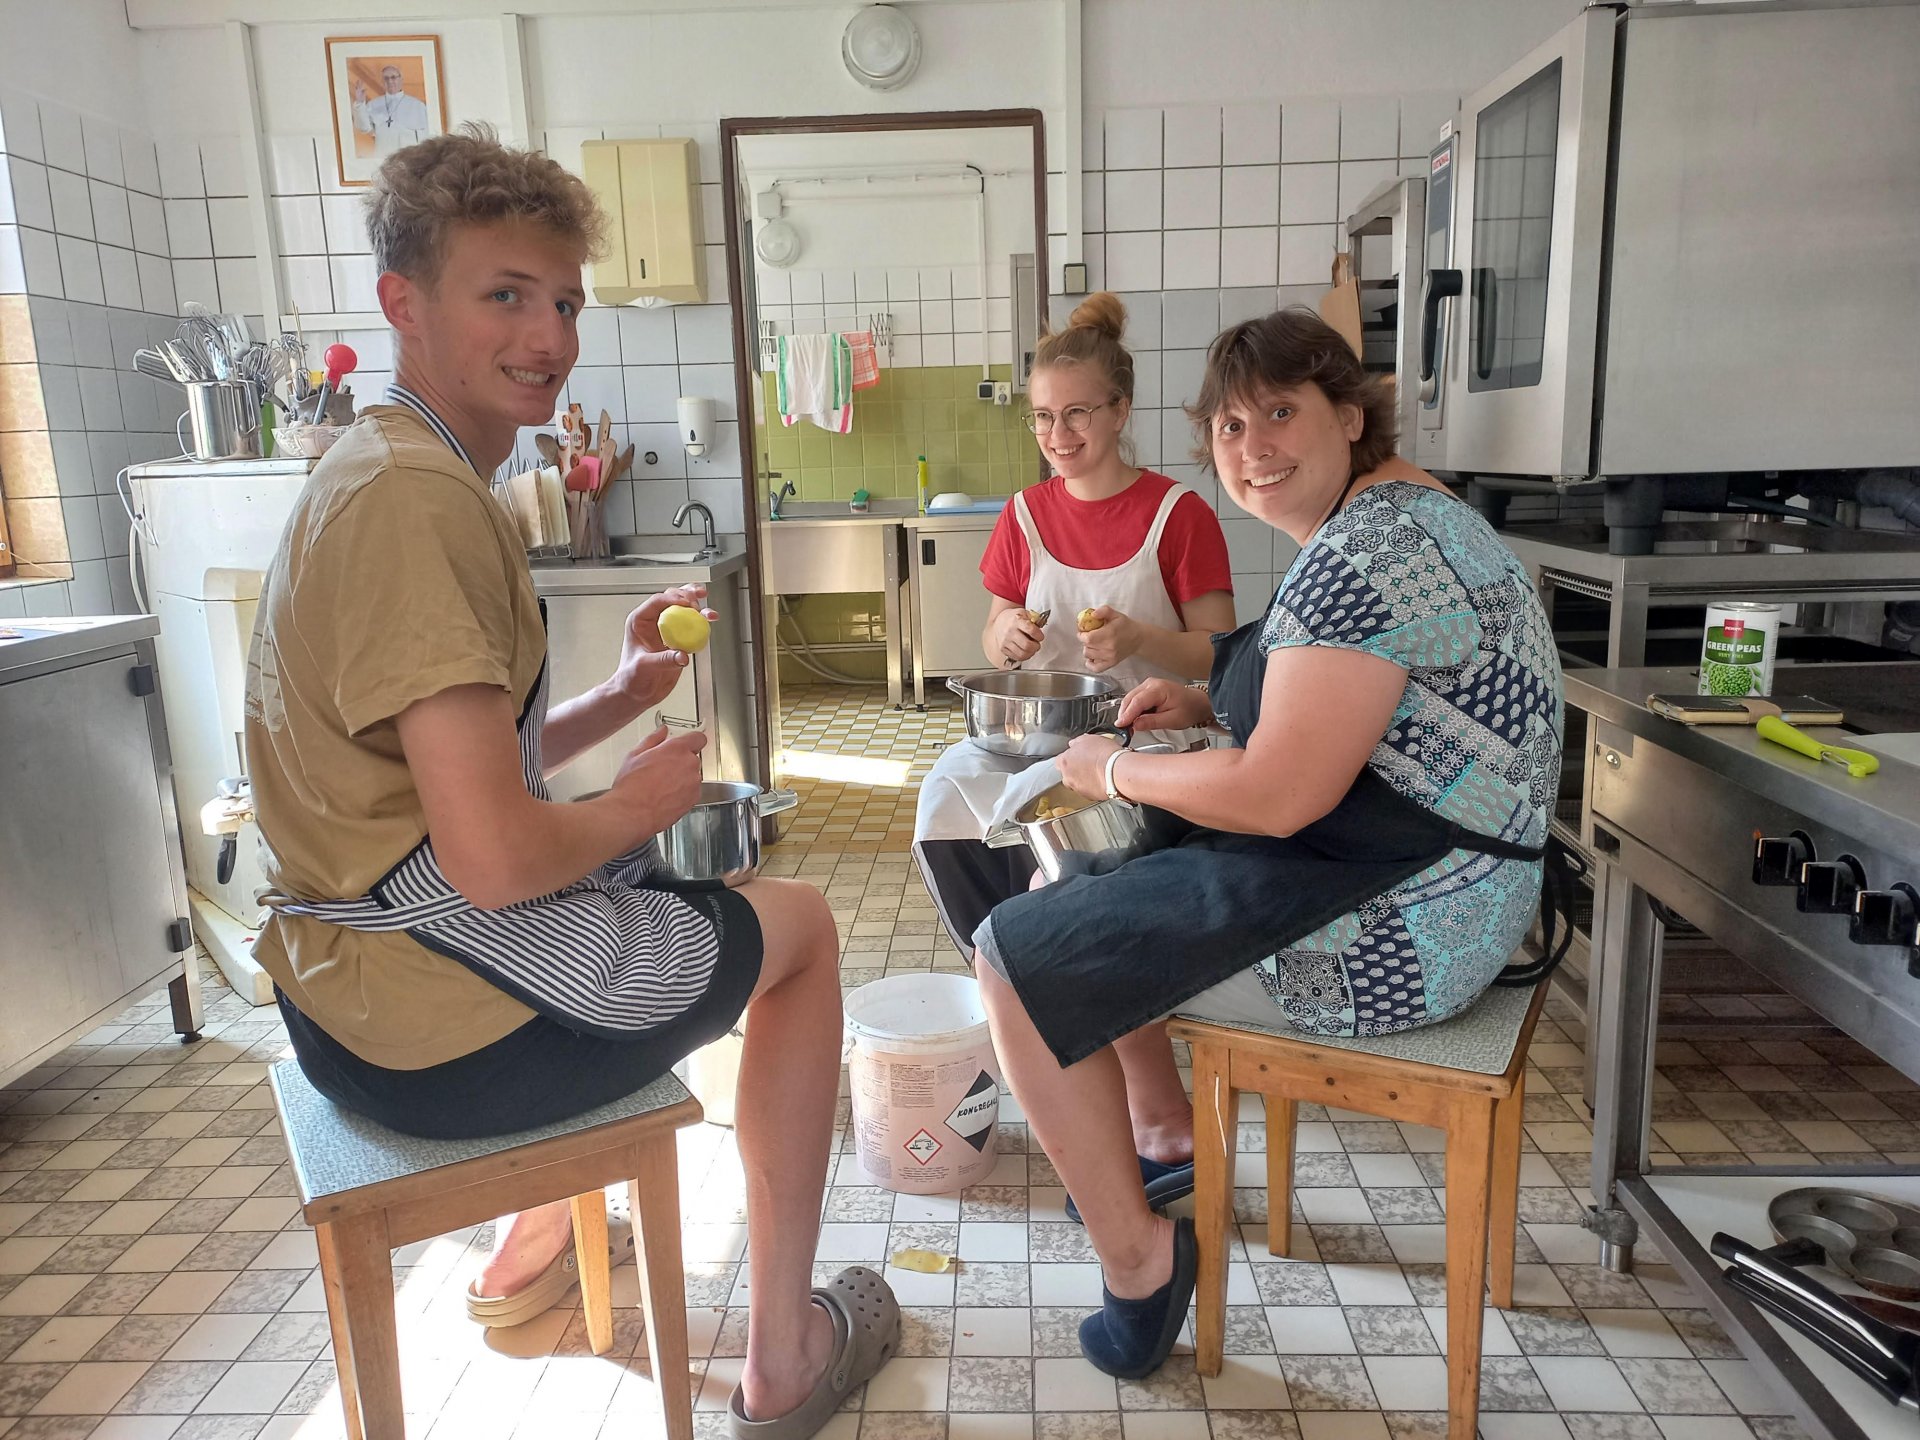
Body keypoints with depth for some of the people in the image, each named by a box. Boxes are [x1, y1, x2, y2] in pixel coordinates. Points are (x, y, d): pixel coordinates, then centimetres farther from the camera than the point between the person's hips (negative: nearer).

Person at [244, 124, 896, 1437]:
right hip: (436, 1027, -10)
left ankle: (537, 1243, 39)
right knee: (799, 923, 11)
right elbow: (493, 858, -27)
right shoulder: (418, 499, -22)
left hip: (348, 978, 10)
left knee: (650, 873, 34)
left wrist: (618, 701, 6)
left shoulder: (390, 471, 11)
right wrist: (640, 802, -8)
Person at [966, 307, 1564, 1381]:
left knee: (1017, 958, -8)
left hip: (1390, 930, -11)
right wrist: (1211, 703, 9)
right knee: (1087, 873, 24)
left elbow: (1276, 797, -27)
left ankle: (1138, 1260, 5)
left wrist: (1117, 771, -10)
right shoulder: (1391, 512, 11)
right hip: (1416, 874, 11)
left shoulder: (1364, 554, -24)